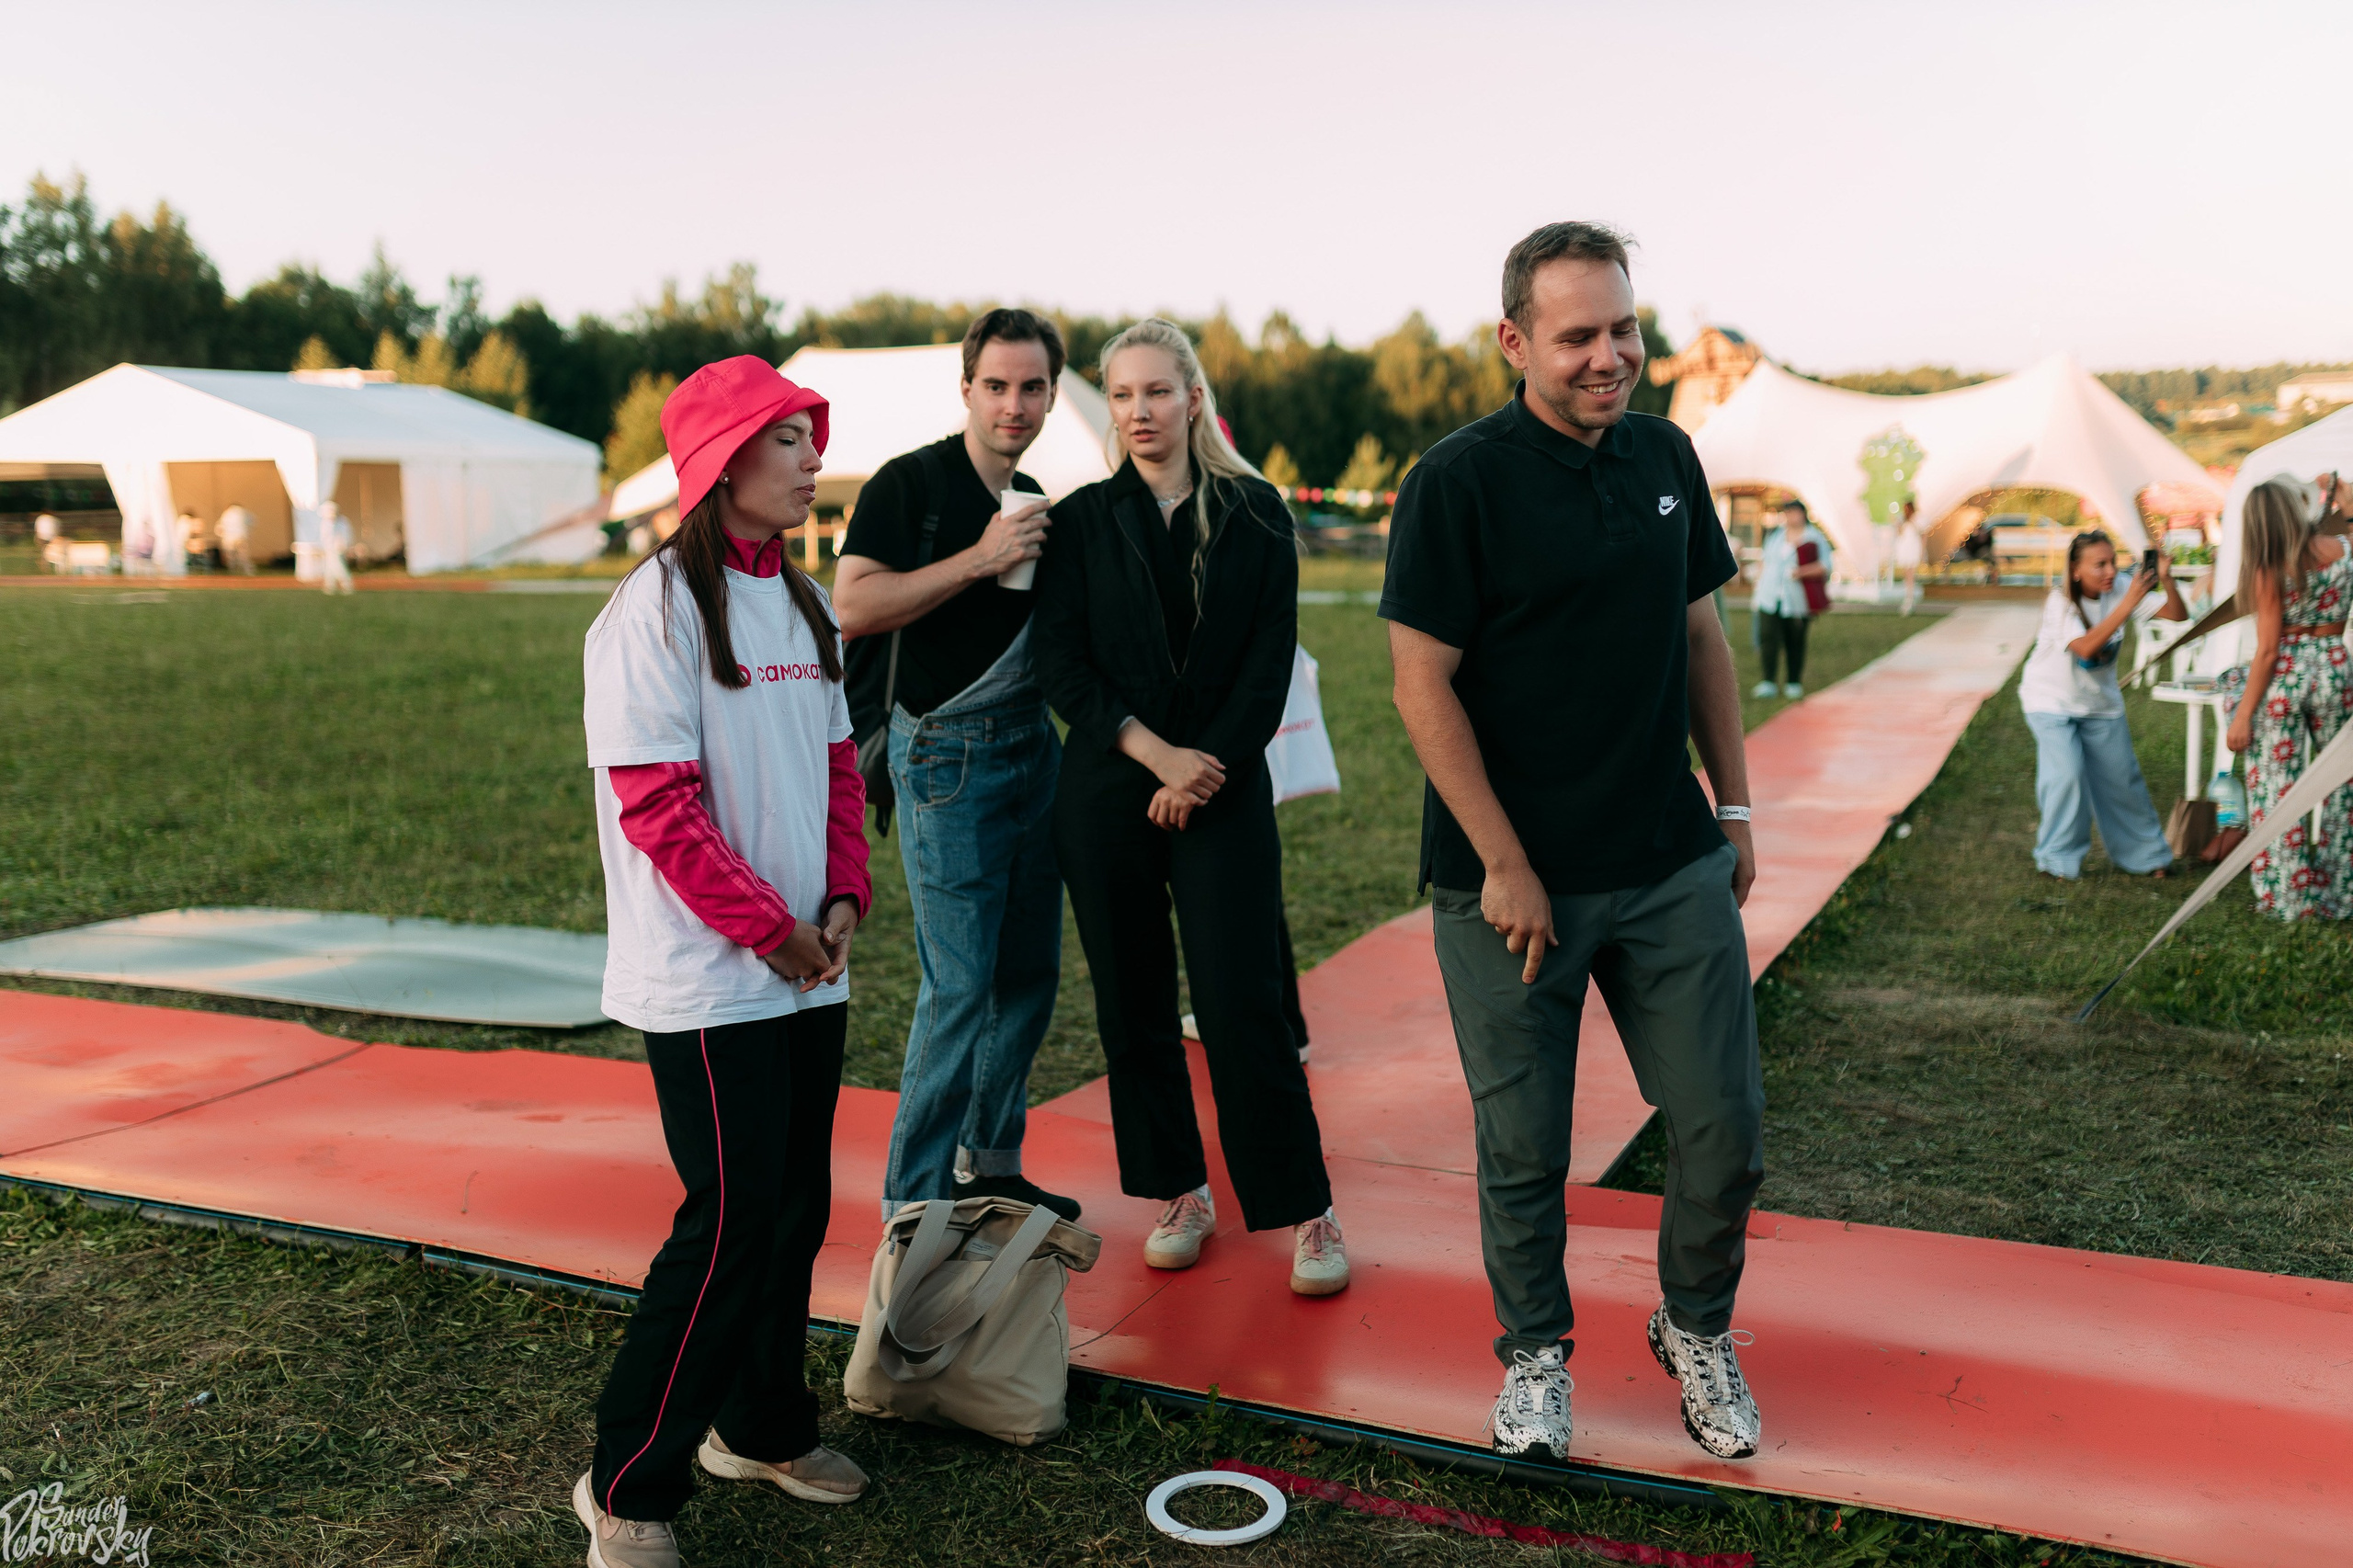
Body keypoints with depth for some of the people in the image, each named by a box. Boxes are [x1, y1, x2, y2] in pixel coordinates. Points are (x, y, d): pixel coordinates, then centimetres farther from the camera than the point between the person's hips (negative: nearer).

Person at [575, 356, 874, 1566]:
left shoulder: (800, 601, 12)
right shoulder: (659, 606, -13)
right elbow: (656, 804, -17)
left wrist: (844, 896, 3)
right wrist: (769, 929, -14)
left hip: (809, 968, 8)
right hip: (707, 979, -8)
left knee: (797, 1206, 14)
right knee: (733, 1220, -6)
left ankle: (761, 1427, 33)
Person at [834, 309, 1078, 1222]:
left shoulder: (1036, 503, 16)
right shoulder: (909, 484, -7)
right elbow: (854, 605, -20)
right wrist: (979, 559, -19)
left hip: (1033, 743, 8)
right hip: (948, 751, -8)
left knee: (1030, 973, 11)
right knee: (960, 984, -8)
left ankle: (989, 1165, 26)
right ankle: (916, 1200, 4)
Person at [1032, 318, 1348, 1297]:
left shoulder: (1256, 516, 5)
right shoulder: (1083, 521, 6)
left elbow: (1270, 662, 0)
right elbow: (1061, 663, -1)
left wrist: (1205, 771, -10)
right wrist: (1153, 751, -12)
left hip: (1225, 789, -2)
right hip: (1106, 793, 2)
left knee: (1243, 1005, -6)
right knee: (1133, 1003, 7)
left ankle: (1306, 1210, 6)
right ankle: (1179, 1193, 22)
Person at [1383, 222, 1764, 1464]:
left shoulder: (1666, 457, 8)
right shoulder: (1457, 481, -11)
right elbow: (1423, 683, -12)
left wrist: (1733, 805, 13)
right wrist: (1505, 866, -13)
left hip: (1673, 868, 5)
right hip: (1512, 882, -4)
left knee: (1725, 1128, 7)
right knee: (1523, 1146, 9)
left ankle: (1697, 1331, 33)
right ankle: (1534, 1355, 32)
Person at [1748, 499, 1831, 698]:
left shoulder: (1816, 538, 2)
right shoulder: (1774, 535, 15)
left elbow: (1826, 566, -4)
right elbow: (1764, 561, 22)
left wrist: (1803, 571, -20)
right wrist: (1758, 589, 16)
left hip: (1797, 599, -3)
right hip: (1770, 598, 3)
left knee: (1795, 642, 3)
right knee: (1768, 638, -9)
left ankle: (1794, 683, 12)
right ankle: (1768, 683, -9)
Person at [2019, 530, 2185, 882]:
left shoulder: (2120, 591, -11)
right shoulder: (2061, 602, -23)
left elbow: (2179, 616, -16)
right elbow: (2086, 647, -38)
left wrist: (2166, 580, -33)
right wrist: (2128, 604, -42)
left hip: (2100, 701, 5)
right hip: (2052, 699, -4)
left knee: (2120, 778, 8)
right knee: (2067, 775, -18)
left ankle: (2141, 855, 25)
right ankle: (2059, 858, 0)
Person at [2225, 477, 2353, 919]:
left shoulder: (2270, 571, -13)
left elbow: (2267, 650, -13)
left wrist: (2243, 715, -7)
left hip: (2283, 677, -4)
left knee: (2279, 786, 4)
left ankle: (2290, 896, 8)